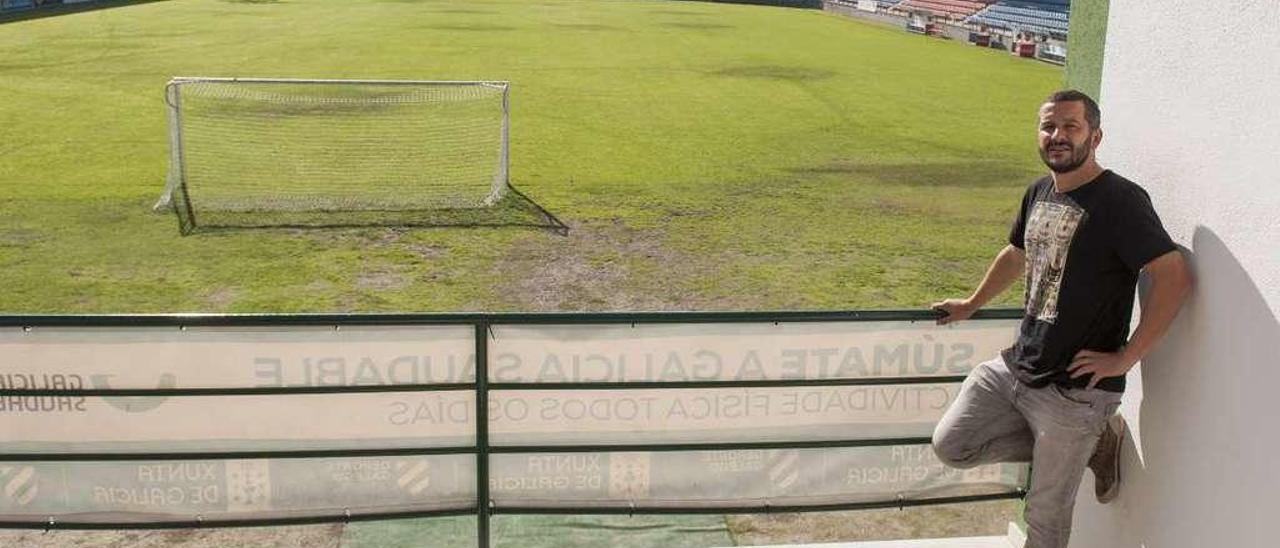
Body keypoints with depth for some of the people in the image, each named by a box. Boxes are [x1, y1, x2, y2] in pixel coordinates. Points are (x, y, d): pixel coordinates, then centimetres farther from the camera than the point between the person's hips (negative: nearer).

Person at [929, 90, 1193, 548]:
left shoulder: (1121, 200, -16)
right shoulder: (1039, 192, 8)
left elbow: (1174, 278, -23)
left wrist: (1124, 358, -21)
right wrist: (971, 304, 34)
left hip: (1076, 390, -7)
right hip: (1013, 367, 7)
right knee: (951, 445, 6)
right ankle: (1092, 442, 14)